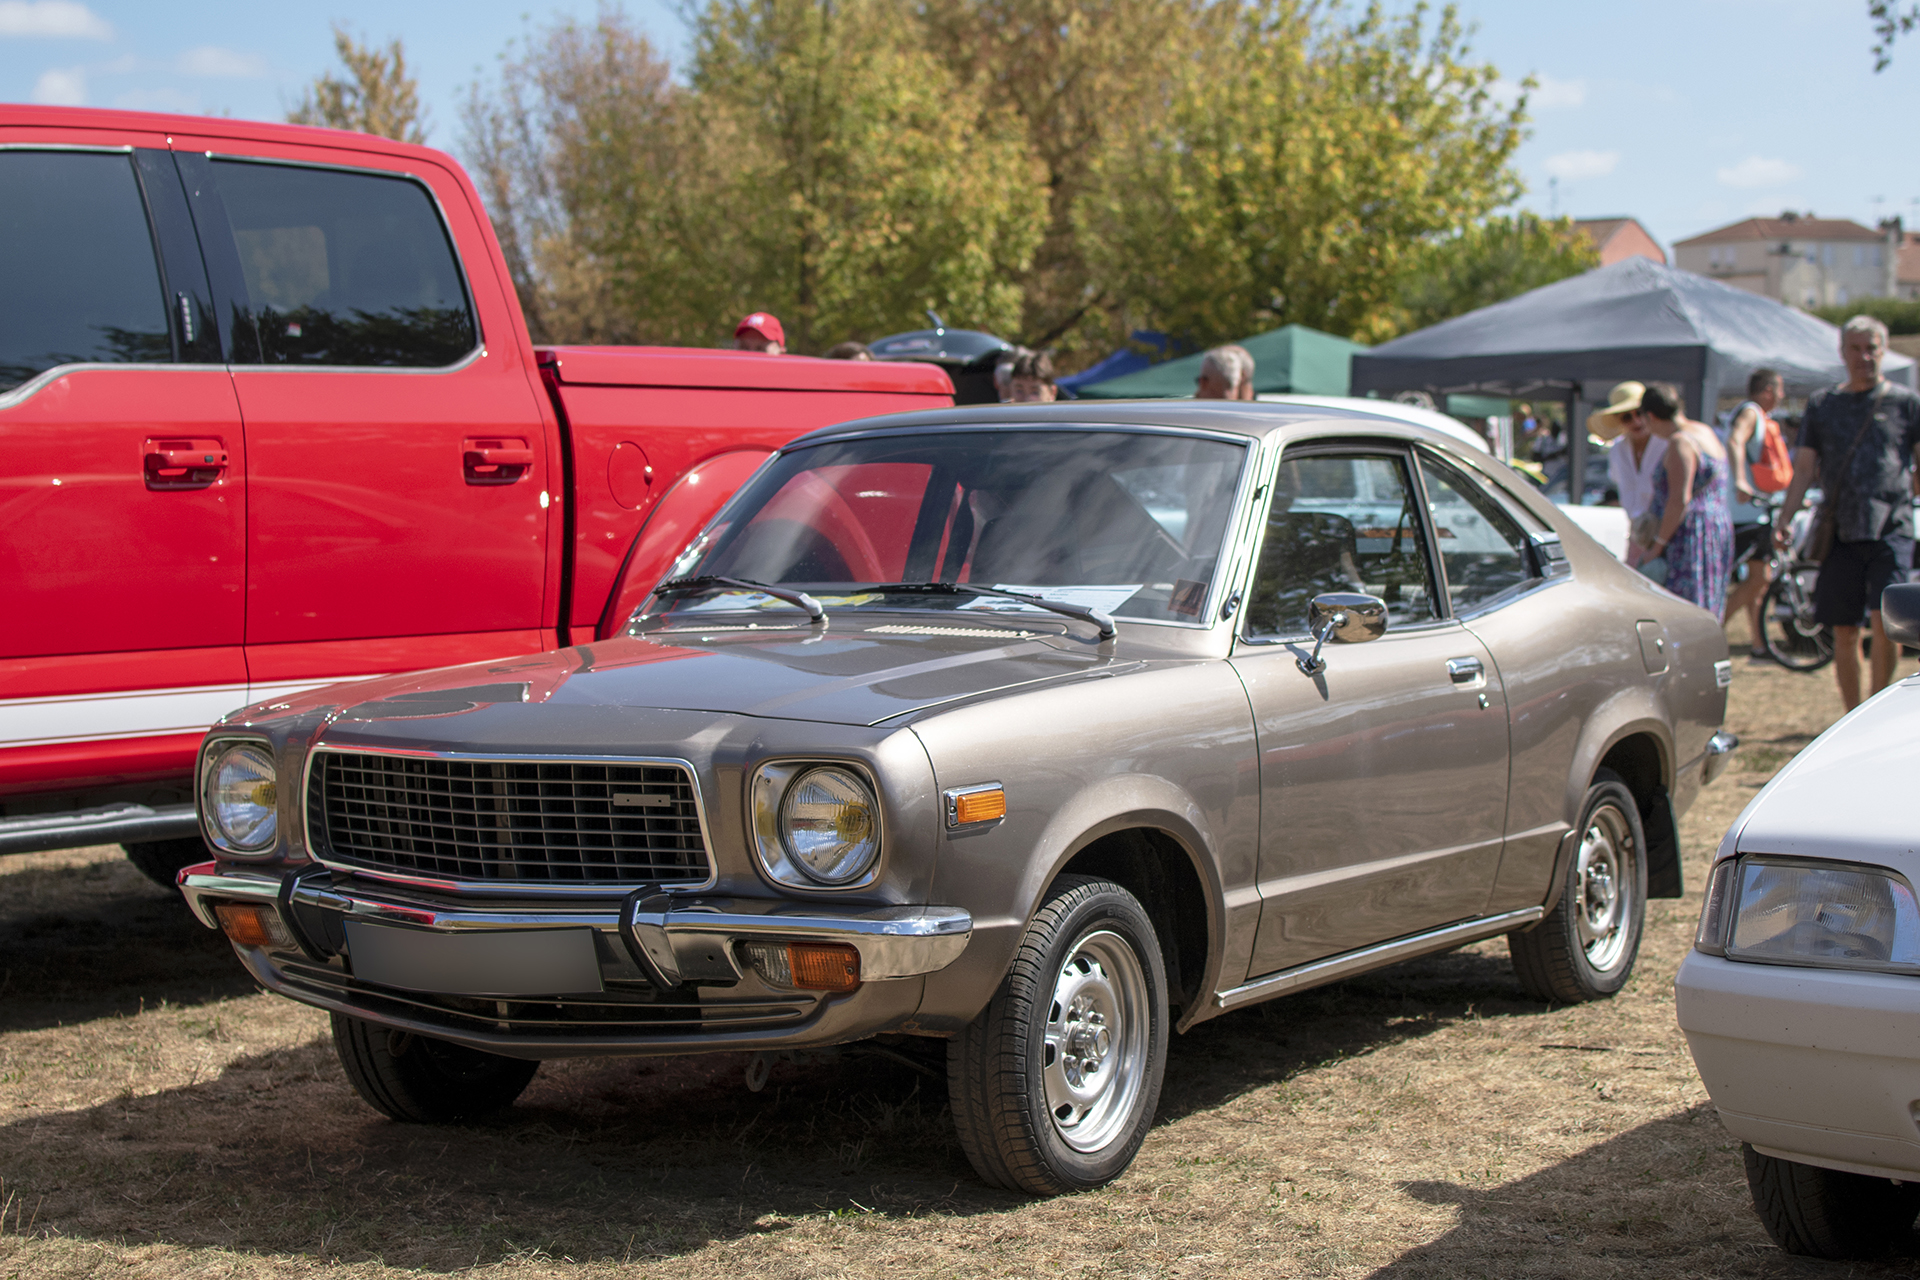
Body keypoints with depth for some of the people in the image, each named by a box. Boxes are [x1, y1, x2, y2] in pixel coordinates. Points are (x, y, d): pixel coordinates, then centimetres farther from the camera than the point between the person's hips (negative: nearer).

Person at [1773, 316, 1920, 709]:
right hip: (1840, 532, 2)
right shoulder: (1821, 404, 12)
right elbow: (1804, 470, 11)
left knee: (1884, 618, -17)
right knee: (1844, 632, 4)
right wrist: (1784, 519, -1)